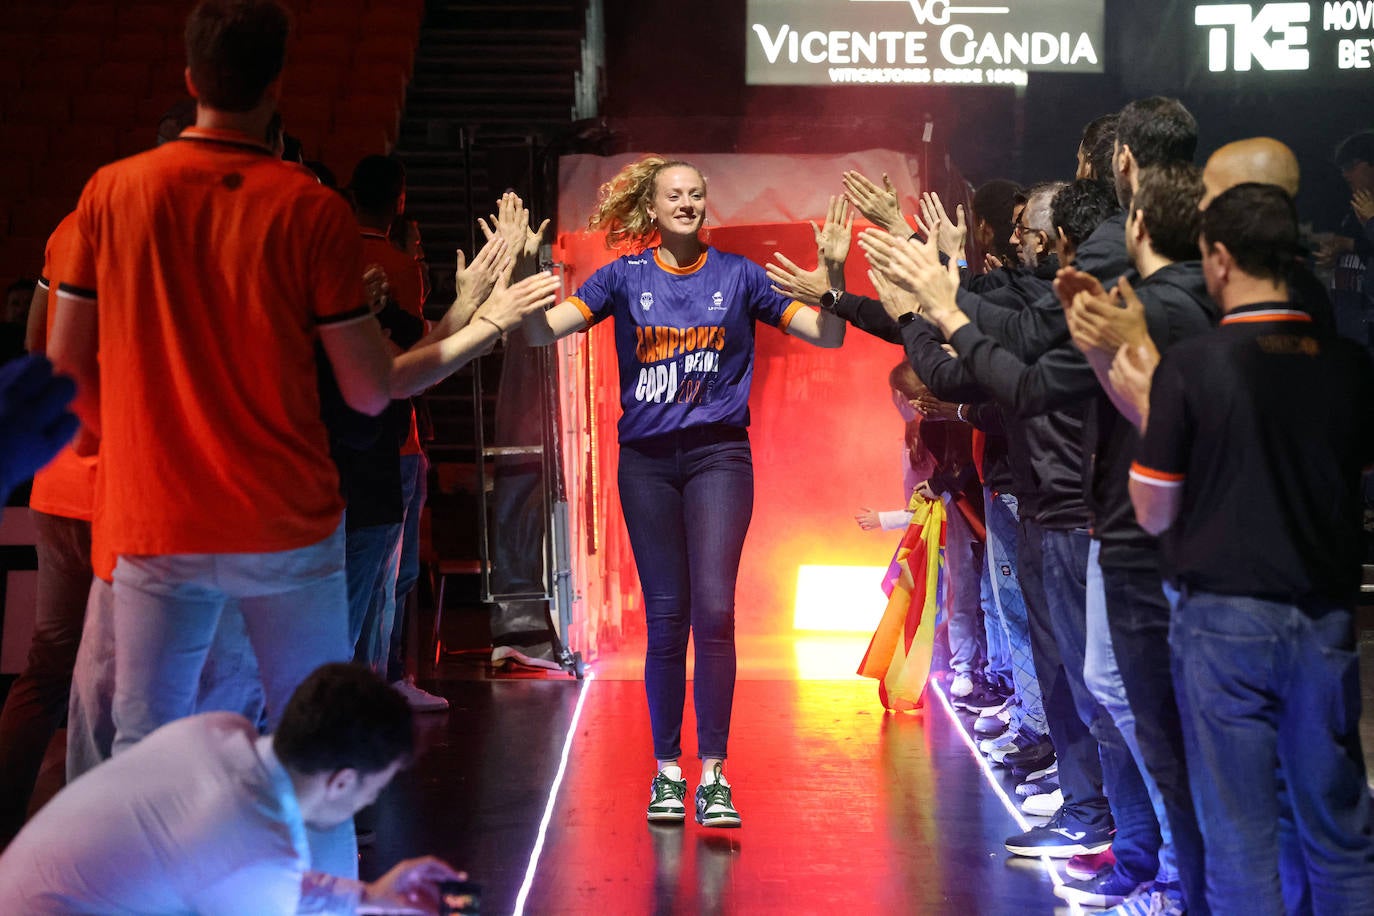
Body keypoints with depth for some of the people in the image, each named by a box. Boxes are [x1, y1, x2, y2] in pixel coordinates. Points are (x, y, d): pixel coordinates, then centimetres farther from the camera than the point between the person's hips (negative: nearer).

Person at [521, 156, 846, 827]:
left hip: (718, 454, -1)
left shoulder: (738, 275, 5)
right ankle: (667, 771, 14)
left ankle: (712, 776, -7)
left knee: (714, 609, -12)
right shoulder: (624, 278, 5)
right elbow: (543, 331, -3)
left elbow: (827, 336, 4)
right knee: (666, 618, 3)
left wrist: (834, 273, -13)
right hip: (647, 460, 1)